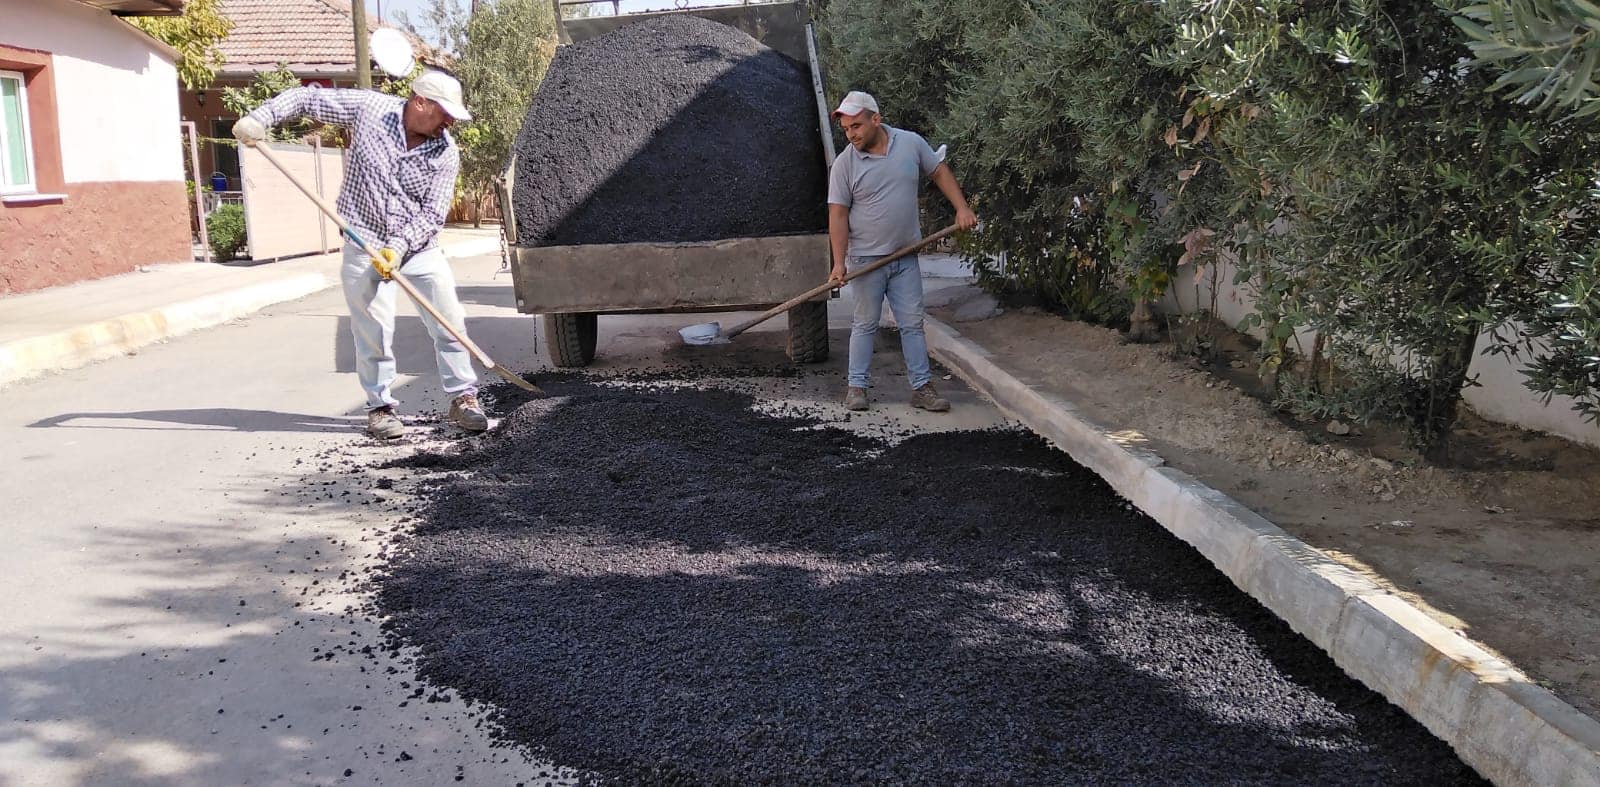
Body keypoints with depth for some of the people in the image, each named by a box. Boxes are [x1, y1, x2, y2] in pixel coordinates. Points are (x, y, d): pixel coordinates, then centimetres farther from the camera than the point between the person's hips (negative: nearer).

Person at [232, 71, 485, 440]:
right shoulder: (369, 107, -9)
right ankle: (380, 408, 12)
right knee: (374, 332, -1)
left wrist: (399, 246, -23)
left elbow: (432, 214, -10)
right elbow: (307, 97, 1)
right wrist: (261, 117, -11)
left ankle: (463, 399, 12)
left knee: (450, 322, -1)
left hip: (420, 245, 2)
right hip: (366, 244, -2)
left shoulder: (446, 154, -8)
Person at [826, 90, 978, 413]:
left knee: (912, 323, 5)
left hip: (906, 256, 2)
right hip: (866, 258, -2)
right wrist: (839, 263, -16)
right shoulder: (844, 164, -8)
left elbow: (940, 172, 12)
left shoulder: (911, 143, -2)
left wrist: (962, 208, 2)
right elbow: (838, 216, -9)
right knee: (865, 324, 5)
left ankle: (922, 387, 9)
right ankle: (856, 386, 14)